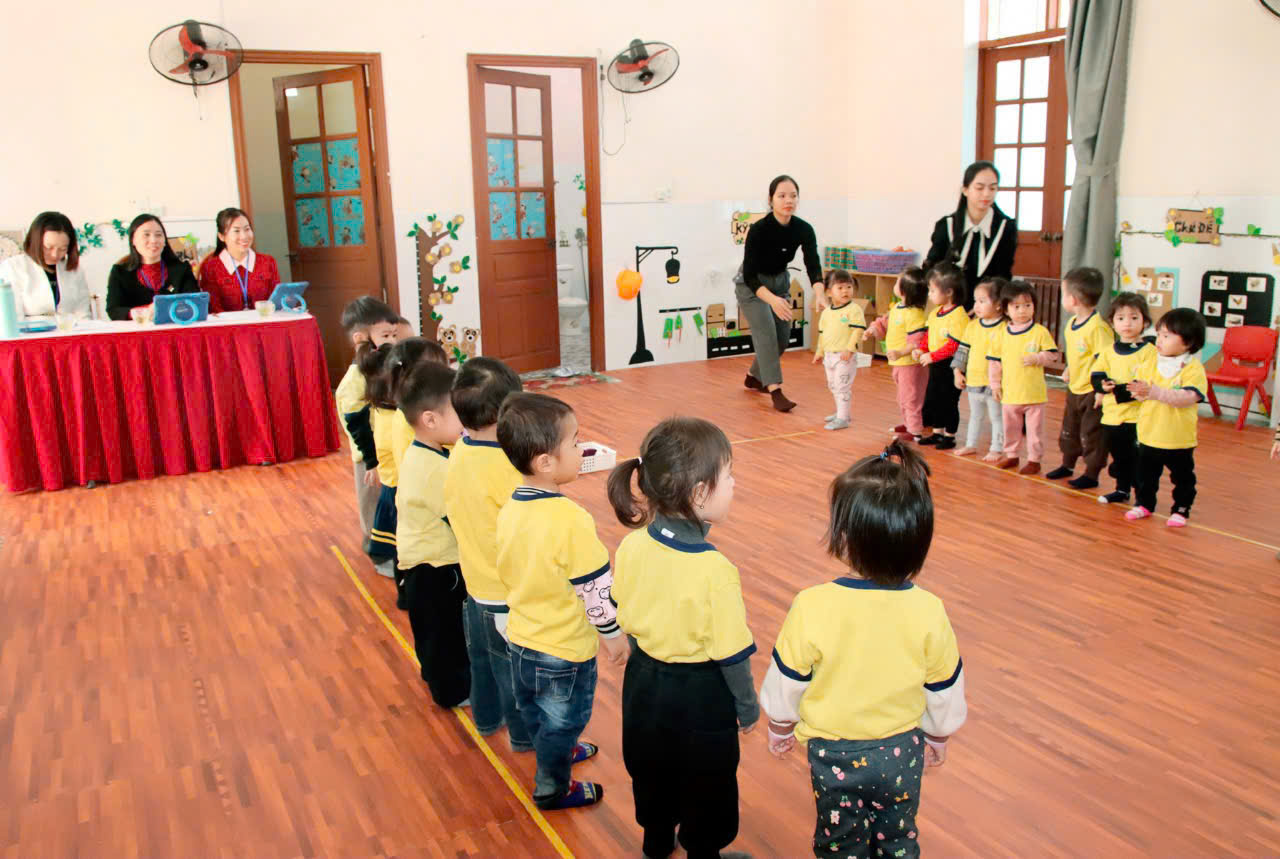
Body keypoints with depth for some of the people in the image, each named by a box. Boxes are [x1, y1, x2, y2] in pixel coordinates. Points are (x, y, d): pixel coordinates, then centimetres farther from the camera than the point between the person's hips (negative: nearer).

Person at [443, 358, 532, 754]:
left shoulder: (458, 455, -6)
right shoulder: (506, 468, -30)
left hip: (476, 584, 7)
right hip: (509, 595, -7)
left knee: (482, 659, 27)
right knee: (515, 669, 15)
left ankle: (486, 718, 48)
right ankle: (523, 733, 34)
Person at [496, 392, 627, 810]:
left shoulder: (510, 508, -7)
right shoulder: (570, 520, -31)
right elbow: (595, 587, -23)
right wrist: (612, 634, -7)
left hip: (521, 636, 8)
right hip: (564, 650, -7)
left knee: (536, 713, 29)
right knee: (562, 721, 17)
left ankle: (556, 753, 55)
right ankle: (553, 789, 36)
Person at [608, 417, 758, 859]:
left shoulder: (631, 546, -15)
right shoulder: (715, 570, -31)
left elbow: (628, 623, -1)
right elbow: (730, 654, -21)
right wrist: (748, 707, -3)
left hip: (644, 684, 6)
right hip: (701, 695, -5)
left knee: (651, 771, 28)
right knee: (706, 785, 21)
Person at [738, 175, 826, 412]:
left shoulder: (804, 230, -17)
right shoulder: (759, 229, -30)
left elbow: (813, 266, -24)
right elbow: (749, 275, -31)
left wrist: (819, 294, -43)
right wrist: (772, 300, -46)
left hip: (780, 281, 5)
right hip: (752, 285, -5)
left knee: (782, 337, 7)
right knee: (767, 333, -17)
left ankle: (754, 376, 30)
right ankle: (776, 392, -17)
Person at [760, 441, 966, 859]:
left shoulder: (813, 608, -28)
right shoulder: (929, 612, -22)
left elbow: (785, 686, -13)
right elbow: (945, 694, -6)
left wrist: (780, 728, 7)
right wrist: (938, 737, 14)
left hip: (835, 755, -1)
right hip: (902, 752, 2)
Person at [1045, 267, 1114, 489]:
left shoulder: (1098, 327, -24)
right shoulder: (1071, 323, 5)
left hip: (1092, 391, -9)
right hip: (1074, 387, 9)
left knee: (1091, 434, 2)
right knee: (1069, 429, 21)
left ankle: (1091, 474, 14)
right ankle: (1067, 465, 38)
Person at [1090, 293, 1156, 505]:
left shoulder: (1149, 351, -8)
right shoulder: (1108, 352, 9)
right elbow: (1096, 375, 4)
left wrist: (1122, 390, -25)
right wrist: (1103, 385, -18)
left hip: (1138, 416, -5)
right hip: (1112, 415, 5)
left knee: (1138, 458, -2)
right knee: (1119, 457, 18)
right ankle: (1122, 490, 32)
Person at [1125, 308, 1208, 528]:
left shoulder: (1194, 369, -14)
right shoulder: (1151, 362, 1)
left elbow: (1188, 398, -27)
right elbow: (1138, 386, 2)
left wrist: (1155, 392, -36)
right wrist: (1138, 391, -22)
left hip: (1179, 438, -4)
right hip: (1149, 435, 4)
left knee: (1183, 477, 11)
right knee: (1145, 474, 16)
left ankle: (1181, 510, 26)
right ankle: (1144, 504, 32)